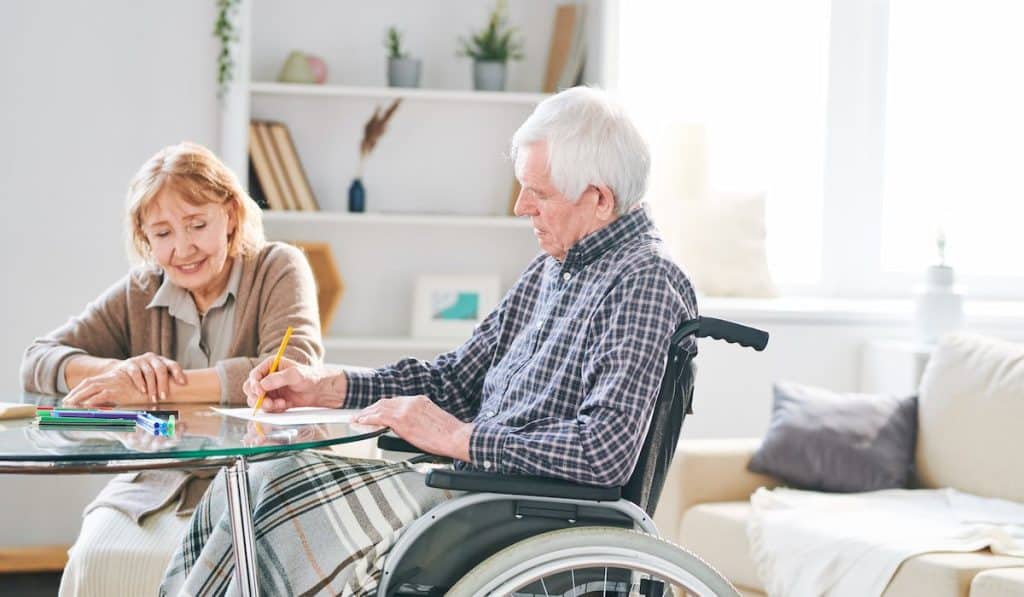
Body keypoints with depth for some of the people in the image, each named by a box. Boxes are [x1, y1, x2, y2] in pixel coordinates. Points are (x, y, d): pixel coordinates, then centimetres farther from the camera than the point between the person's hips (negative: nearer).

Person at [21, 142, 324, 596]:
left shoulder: (278, 269, -2)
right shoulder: (139, 293, 10)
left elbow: (294, 370, -21)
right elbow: (38, 361, 4)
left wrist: (150, 389, -21)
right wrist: (120, 369, -18)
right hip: (153, 487, 4)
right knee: (94, 560, -26)